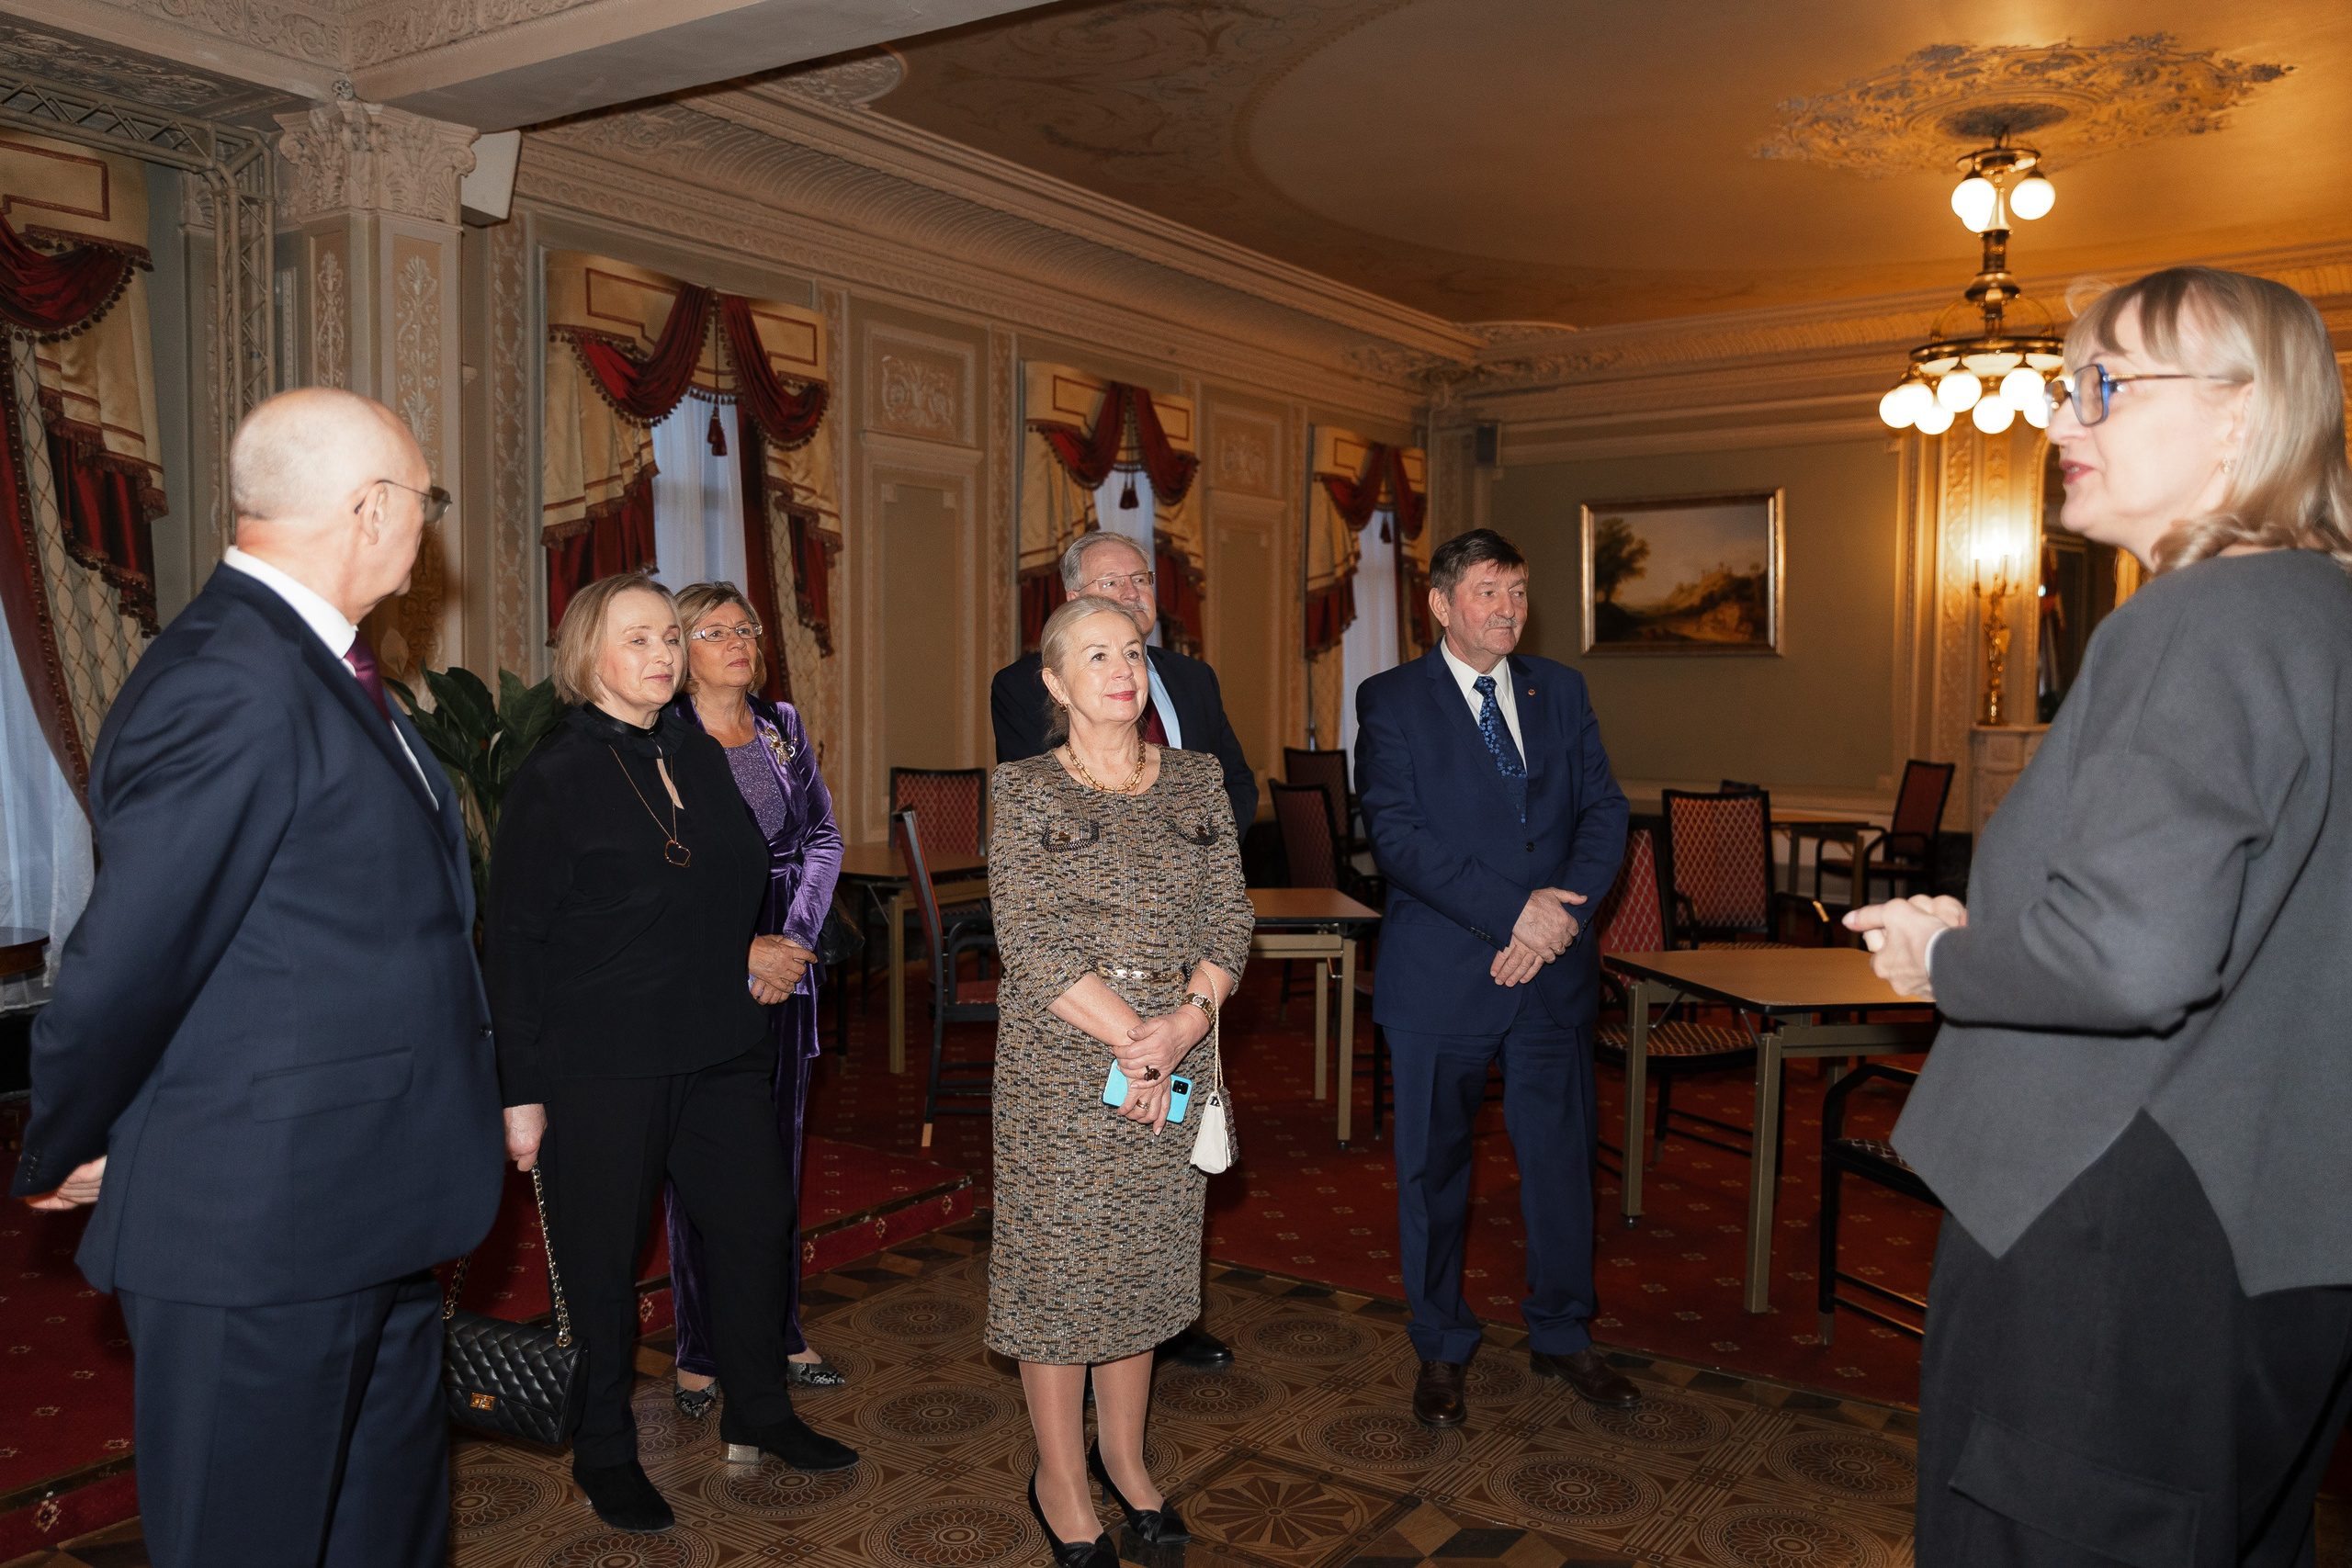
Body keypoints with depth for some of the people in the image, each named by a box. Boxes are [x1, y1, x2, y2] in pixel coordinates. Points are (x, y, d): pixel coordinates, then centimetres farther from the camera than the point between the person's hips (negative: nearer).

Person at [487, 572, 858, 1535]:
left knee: (757, 1223, 12)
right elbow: (515, 939, -10)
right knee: (603, 1257, 7)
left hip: (720, 1051, 6)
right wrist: (523, 1091, -12)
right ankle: (604, 1455, 27)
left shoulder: (702, 757, 8)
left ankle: (759, 1415, 31)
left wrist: (751, 950, 9)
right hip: (602, 1066, -6)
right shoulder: (555, 778, -10)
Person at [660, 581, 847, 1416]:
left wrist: (792, 938, -7)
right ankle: (701, 1353, 16)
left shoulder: (784, 726, 10)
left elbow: (823, 837, 7)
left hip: (784, 966, 4)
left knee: (778, 1155, 12)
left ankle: (780, 1335, 25)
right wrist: (738, 952, -14)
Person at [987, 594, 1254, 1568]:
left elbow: (1229, 919, 3)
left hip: (1176, 1060, 4)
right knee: (1059, 1261, 5)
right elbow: (1031, 942, -13)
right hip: (1060, 1064, -4)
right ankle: (1060, 1479, 24)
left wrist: (1189, 1021, -14)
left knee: (1146, 1260, 14)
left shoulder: (1197, 781, 6)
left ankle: (1124, 1457, 34)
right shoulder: (1027, 791, -6)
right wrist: (1133, 1040, -16)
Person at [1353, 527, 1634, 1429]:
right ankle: (1440, 1349, 28)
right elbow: (1397, 836, -14)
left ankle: (1560, 1335, 33)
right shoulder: (1391, 701, -4)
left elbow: (1604, 811, 4)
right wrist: (1512, 909, -20)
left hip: (1554, 972, 4)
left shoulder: (1560, 691, 9)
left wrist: (1563, 910, -13)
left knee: (1561, 1155, 13)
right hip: (1440, 978, -3)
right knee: (1433, 1169, 8)